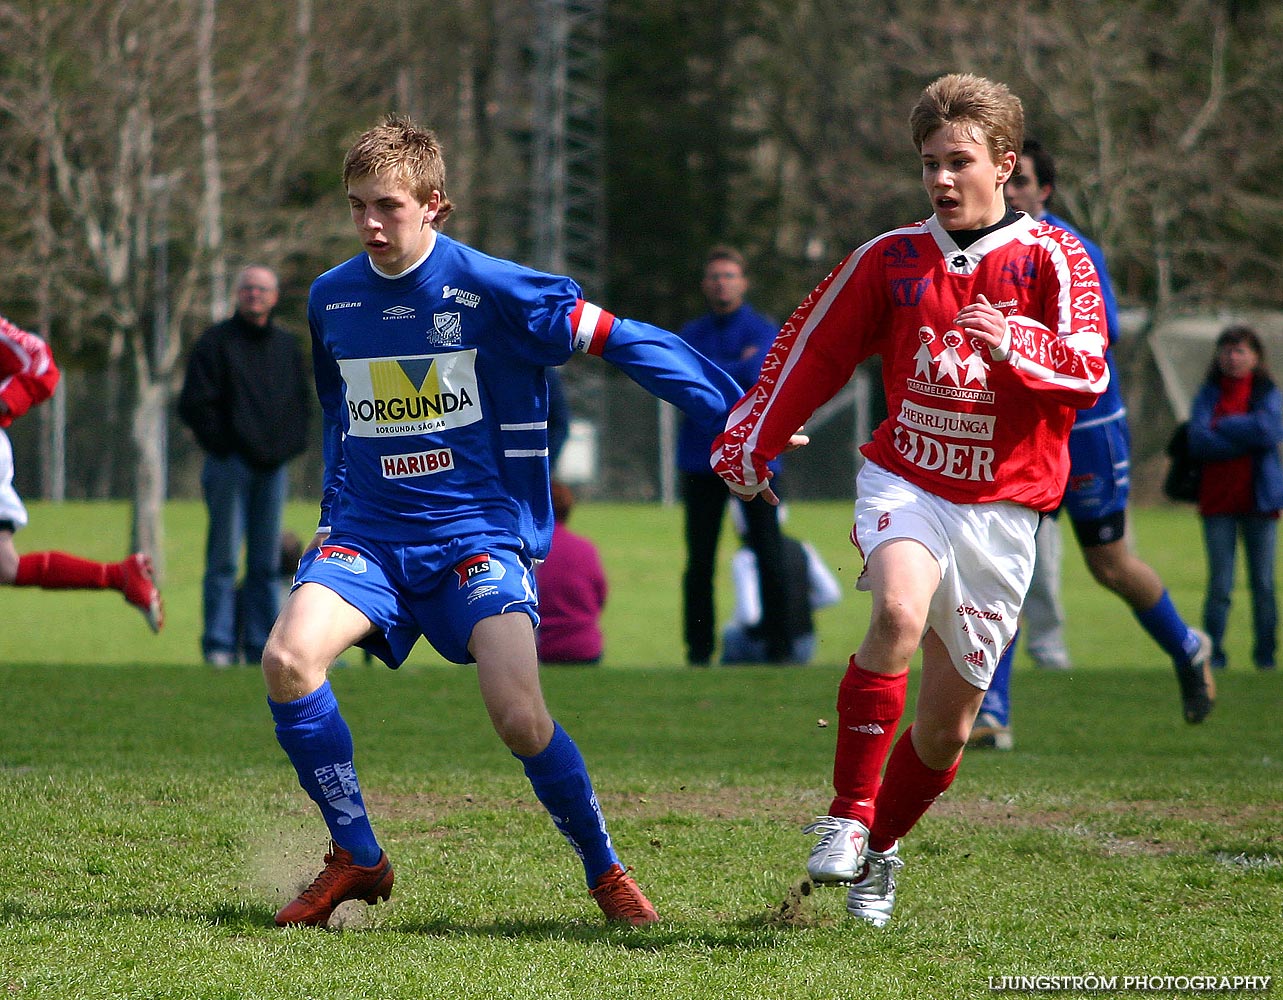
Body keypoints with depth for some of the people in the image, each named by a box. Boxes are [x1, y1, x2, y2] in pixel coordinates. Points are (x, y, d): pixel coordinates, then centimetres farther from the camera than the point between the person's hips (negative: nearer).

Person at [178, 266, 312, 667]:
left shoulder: (287, 345, 16)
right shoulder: (215, 342, -1)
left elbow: (303, 401, 23)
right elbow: (194, 404, -6)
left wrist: (290, 444, 7)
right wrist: (223, 445, -10)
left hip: (273, 466, 5)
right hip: (231, 464, -5)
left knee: (266, 562, 5)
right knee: (224, 559, -6)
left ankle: (262, 645, 8)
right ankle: (219, 645, -6)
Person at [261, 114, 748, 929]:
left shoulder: (490, 288, -10)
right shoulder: (331, 299, 6)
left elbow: (619, 341, -8)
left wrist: (740, 419, -9)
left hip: (476, 531, -4)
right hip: (370, 533, 4)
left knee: (519, 714, -22)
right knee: (288, 658, -23)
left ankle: (604, 868, 5)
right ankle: (357, 858, -6)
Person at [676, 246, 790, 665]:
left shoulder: (763, 332, 3)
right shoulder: (691, 333, 13)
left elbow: (757, 374, -15)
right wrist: (737, 367, -8)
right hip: (702, 461, 3)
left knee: (769, 557, -5)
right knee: (699, 560, 1)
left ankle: (778, 645, -1)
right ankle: (699, 648, 6)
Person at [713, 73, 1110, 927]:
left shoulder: (1053, 260, -3)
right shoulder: (891, 260, 5)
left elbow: (1090, 370, -15)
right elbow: (810, 348, 16)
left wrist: (1017, 349, -34)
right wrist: (752, 443, 15)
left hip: (1000, 509, 0)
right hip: (905, 480, 0)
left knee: (949, 722, 5)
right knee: (901, 610, -33)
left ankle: (881, 847, 33)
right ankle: (847, 817, -27)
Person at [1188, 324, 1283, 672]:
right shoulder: (1208, 395, 5)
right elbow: (1198, 441, -11)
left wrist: (1223, 426, -8)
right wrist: (1248, 438, -14)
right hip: (1218, 500, 0)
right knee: (1220, 584, -1)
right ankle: (1213, 653, 3)